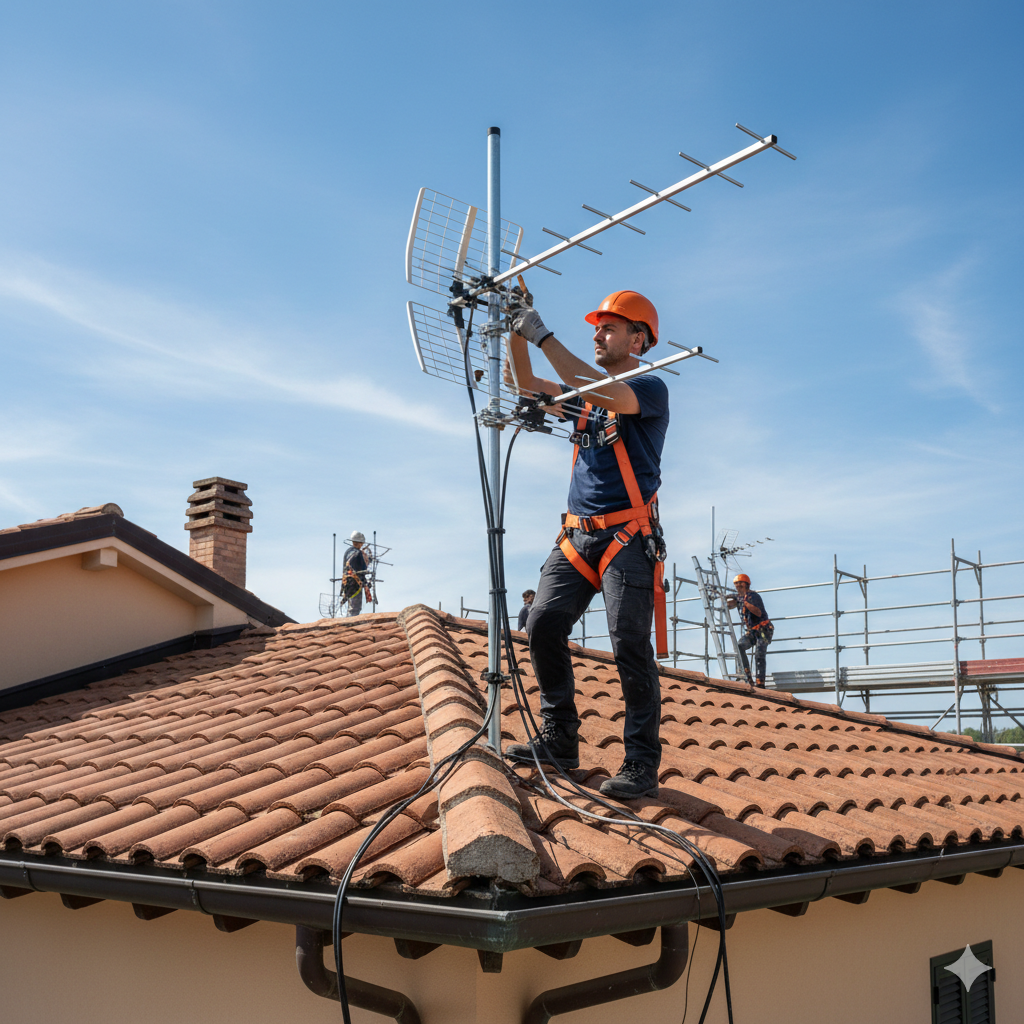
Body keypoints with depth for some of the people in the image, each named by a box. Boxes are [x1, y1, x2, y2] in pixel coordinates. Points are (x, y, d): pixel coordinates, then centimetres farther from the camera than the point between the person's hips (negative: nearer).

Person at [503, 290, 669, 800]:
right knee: (543, 624, -4)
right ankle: (558, 741, 6)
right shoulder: (585, 395, 20)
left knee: (630, 646, -9)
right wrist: (516, 330, 7)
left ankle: (642, 763, -2)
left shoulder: (650, 388, -2)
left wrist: (543, 336, -19)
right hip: (577, 534, 7)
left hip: (627, 538, -7)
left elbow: (606, 395, -21)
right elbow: (526, 383, 23)